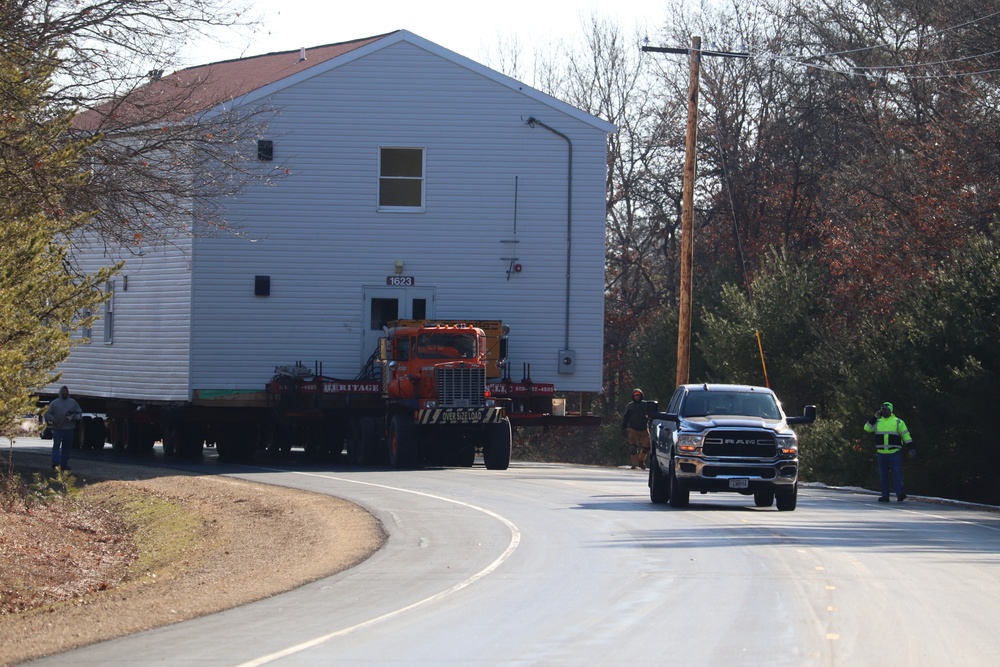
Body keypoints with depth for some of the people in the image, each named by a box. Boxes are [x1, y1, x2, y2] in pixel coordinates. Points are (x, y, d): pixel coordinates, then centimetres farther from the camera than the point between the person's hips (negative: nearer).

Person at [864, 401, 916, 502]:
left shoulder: (898, 422, 5)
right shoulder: (878, 422, 16)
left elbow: (906, 436, 3)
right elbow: (867, 429, 9)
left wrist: (911, 449, -5)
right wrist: (875, 417, 4)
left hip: (895, 453, -4)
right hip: (881, 454, 4)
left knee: (897, 473, -12)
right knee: (883, 475, 3)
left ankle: (900, 493, -18)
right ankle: (885, 496, 6)